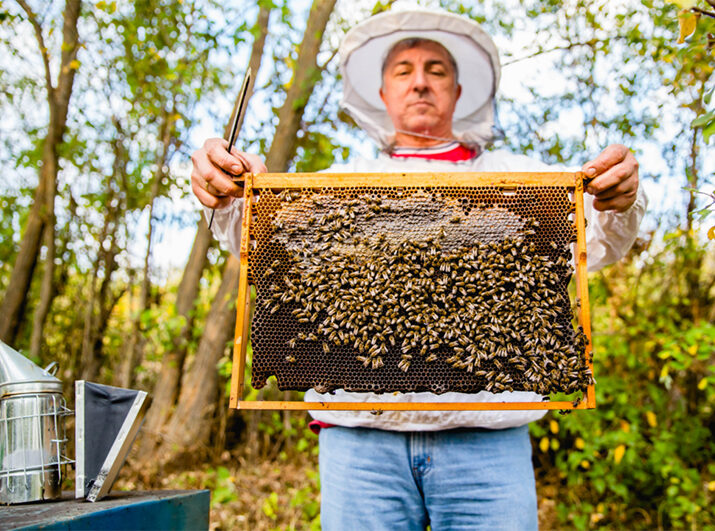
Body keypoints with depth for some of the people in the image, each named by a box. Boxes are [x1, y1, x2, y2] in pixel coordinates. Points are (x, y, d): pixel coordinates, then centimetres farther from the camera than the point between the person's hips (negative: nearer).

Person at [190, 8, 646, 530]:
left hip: (484, 436, 0)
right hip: (361, 433, 1)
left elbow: (593, 241, 6)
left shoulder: (513, 176, 17)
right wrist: (233, 195, -17)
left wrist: (617, 203, -17)